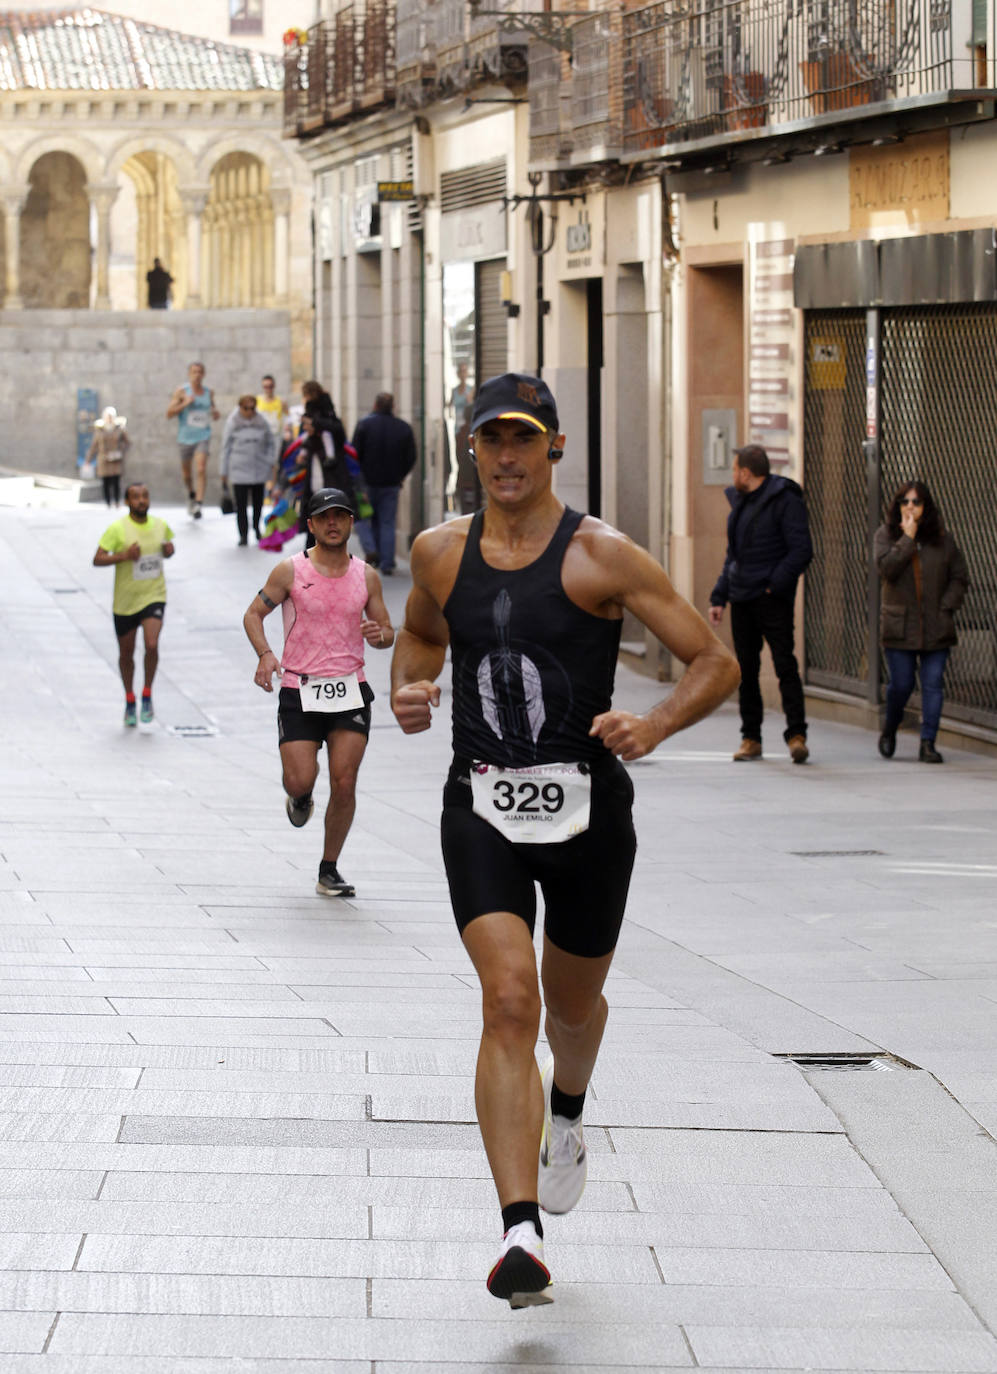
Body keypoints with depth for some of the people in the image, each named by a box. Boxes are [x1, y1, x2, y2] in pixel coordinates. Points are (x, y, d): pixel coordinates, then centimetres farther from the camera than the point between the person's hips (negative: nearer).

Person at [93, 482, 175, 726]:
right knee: (126, 653, 11)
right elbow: (98, 560, -13)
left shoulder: (160, 525, 1)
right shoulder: (117, 529, -11)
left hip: (154, 596, 1)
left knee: (152, 645, -19)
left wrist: (169, 550, -5)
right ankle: (130, 700, 32)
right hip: (125, 600, -1)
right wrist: (124, 555, -27)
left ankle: (147, 694, 2)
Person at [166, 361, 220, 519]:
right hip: (186, 436, 0)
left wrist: (215, 413, 3)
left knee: (201, 468, -19)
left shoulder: (209, 392, 8)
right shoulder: (181, 392, -3)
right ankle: (191, 495, 43)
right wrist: (185, 403, -18)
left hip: (203, 436, 0)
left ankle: (199, 504, -24)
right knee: (186, 471, 13)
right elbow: (169, 414, -7)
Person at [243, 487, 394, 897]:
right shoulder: (290, 571, -1)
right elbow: (254, 614, 5)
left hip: (350, 690, 2)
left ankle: (329, 870, 9)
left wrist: (379, 635, -10)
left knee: (344, 783, -6)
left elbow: (387, 631, 15)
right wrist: (265, 655, -13)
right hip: (300, 690, -2)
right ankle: (300, 799, 31)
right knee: (299, 781, -10)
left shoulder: (366, 575, 7)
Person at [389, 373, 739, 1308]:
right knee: (508, 1001, -17)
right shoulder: (440, 553, 4)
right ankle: (520, 1233, -23)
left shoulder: (601, 557, -9)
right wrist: (407, 689, 4)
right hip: (482, 807, 1)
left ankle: (565, 1112, 56)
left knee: (573, 1005, 18)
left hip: (586, 808, -1)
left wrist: (654, 725, -26)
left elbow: (716, 663, -8)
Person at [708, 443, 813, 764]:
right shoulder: (739, 501, 17)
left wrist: (774, 585, -17)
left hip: (772, 601, -8)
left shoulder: (784, 500, -9)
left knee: (785, 665, -10)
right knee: (746, 669, 7)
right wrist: (719, 597, 14)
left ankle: (796, 734, -10)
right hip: (742, 599, 8)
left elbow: (801, 551, -14)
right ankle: (750, 739, 11)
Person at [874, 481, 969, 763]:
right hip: (899, 625, -1)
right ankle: (889, 730, 26)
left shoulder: (941, 538, 7)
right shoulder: (886, 535, 4)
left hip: (935, 627, 1)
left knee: (932, 684, -4)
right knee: (901, 684, -2)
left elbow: (960, 578, 10)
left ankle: (928, 743, 0)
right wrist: (908, 539, -14)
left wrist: (946, 607, -3)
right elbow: (885, 568, -14)